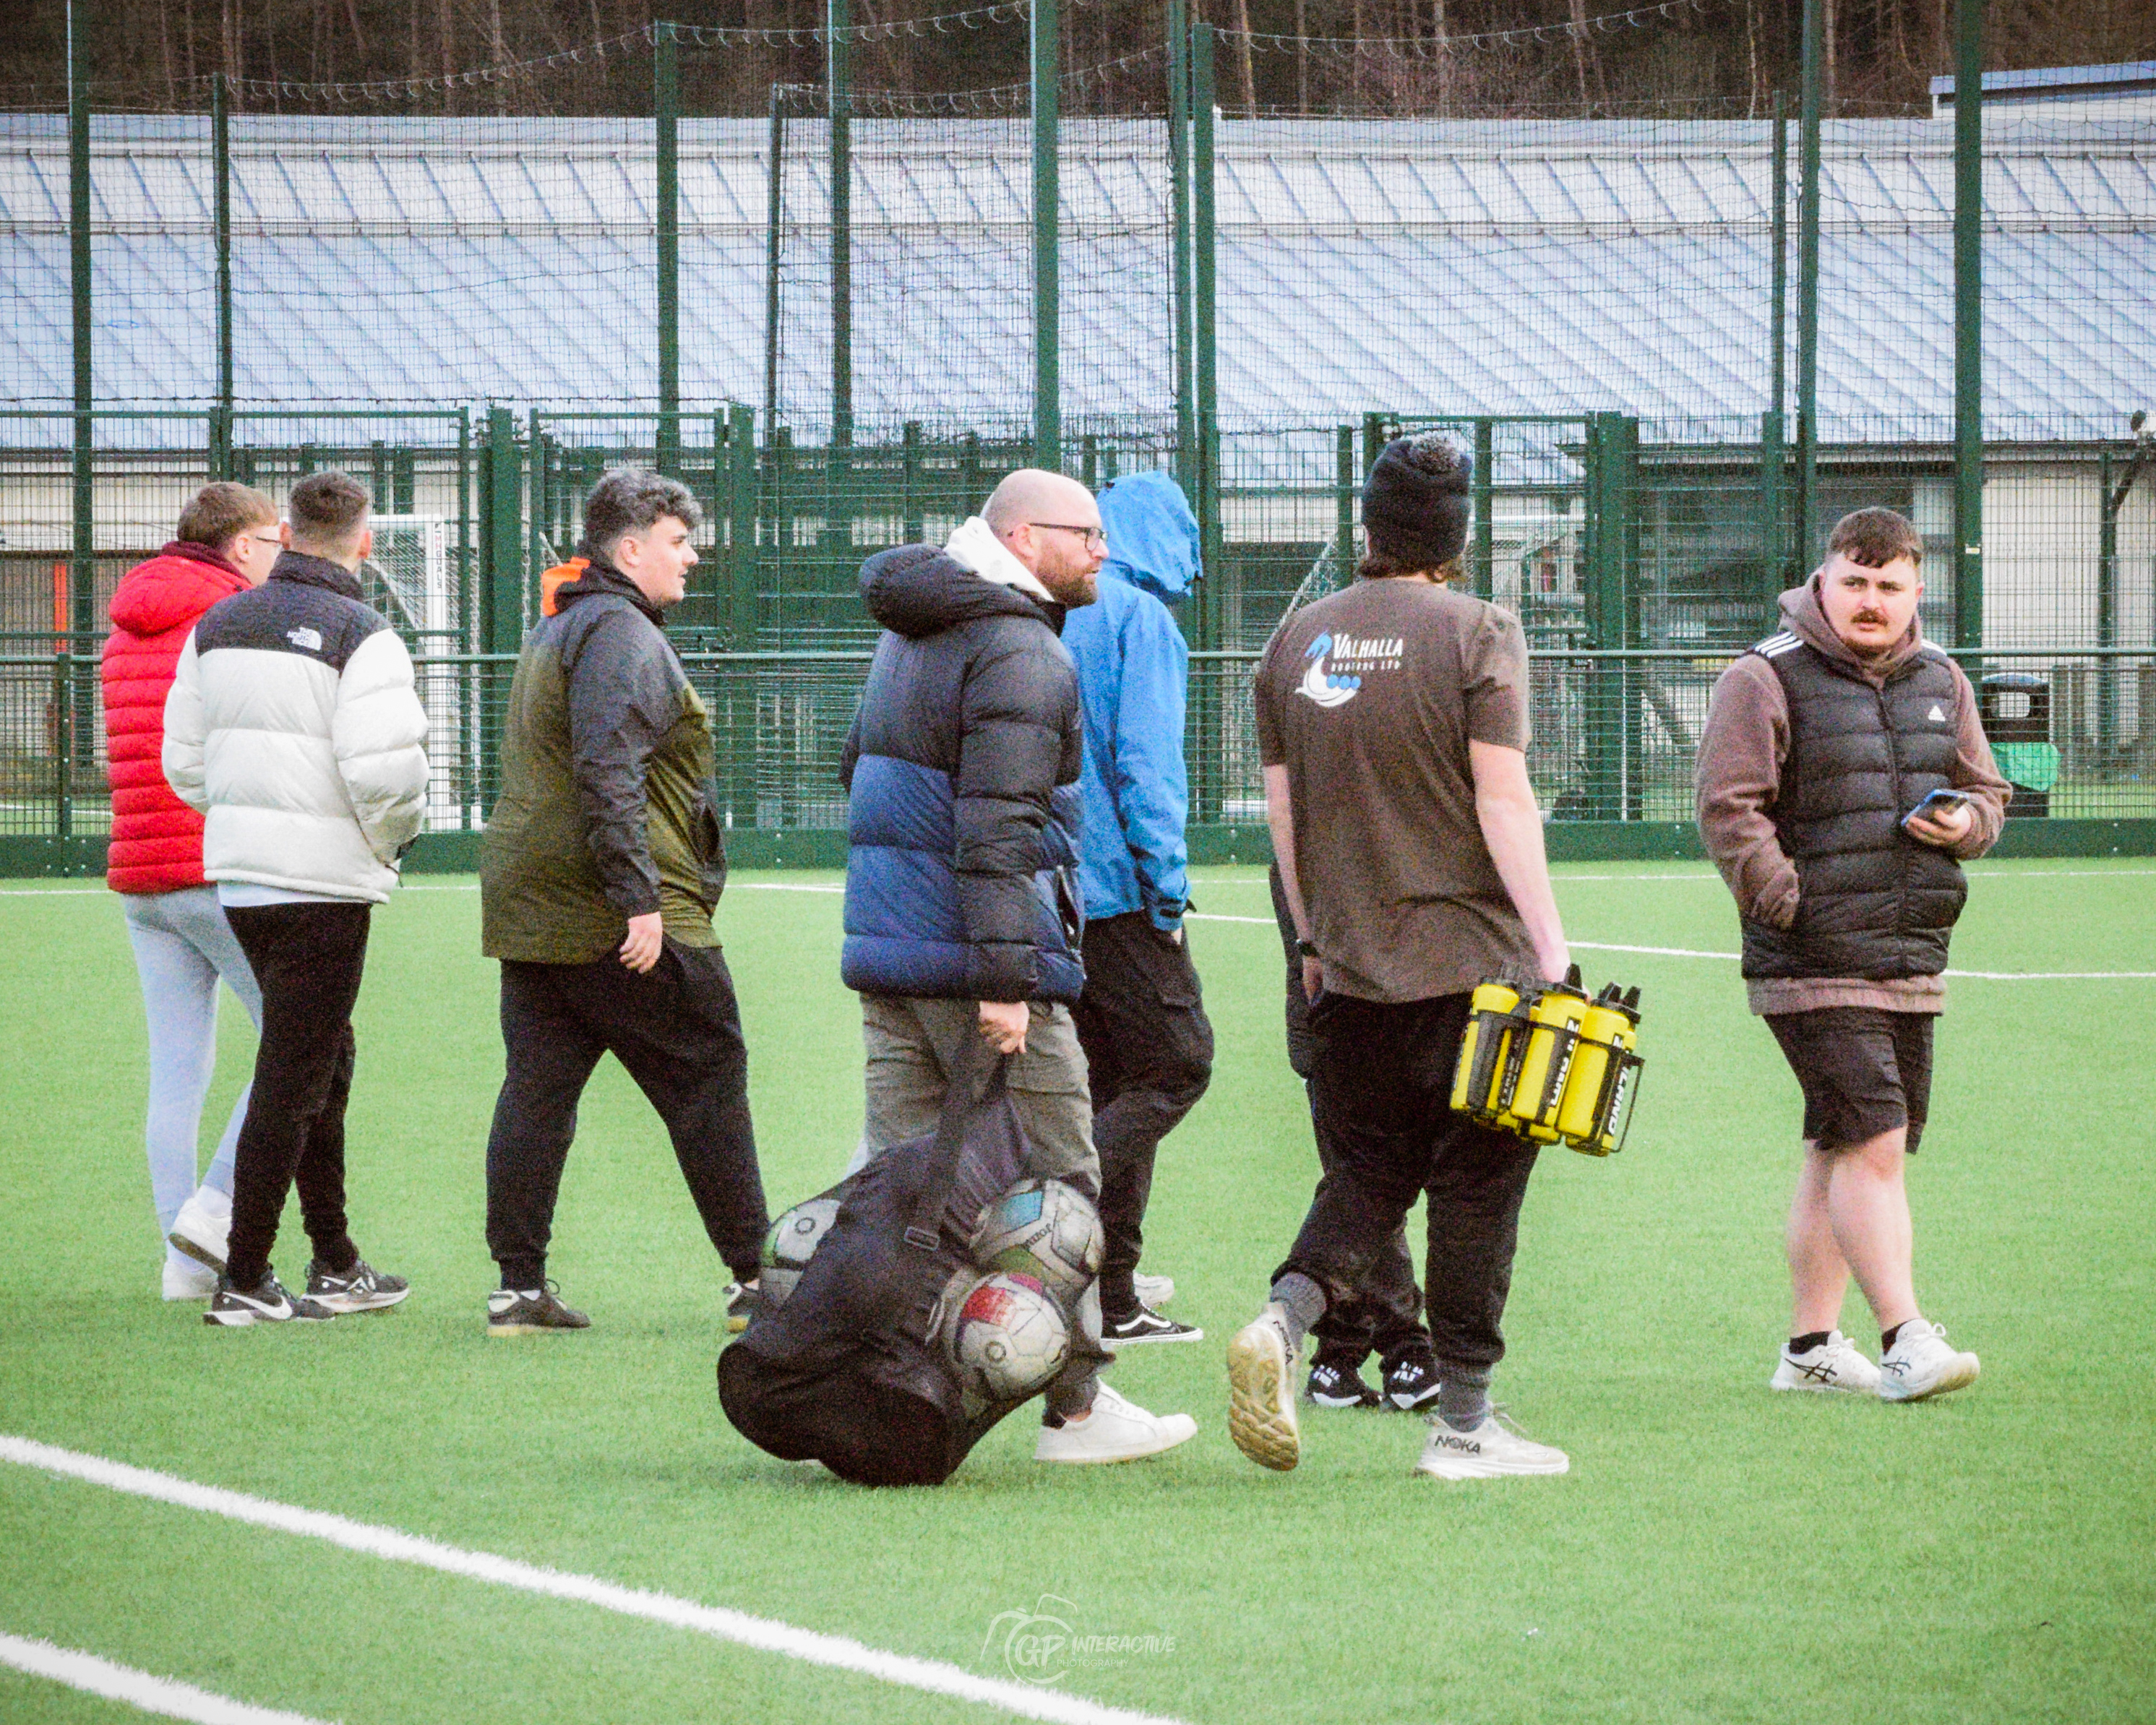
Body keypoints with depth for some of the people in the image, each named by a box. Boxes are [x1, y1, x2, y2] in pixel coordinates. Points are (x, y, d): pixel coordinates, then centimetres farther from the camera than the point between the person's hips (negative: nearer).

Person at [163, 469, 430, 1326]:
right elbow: (382, 770, -21)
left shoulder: (218, 627, 9)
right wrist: (392, 836, -2)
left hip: (237, 872, 7)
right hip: (324, 885, -7)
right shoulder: (361, 637, -13)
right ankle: (243, 1281, -4)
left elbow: (183, 758, 13)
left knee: (325, 1062, 19)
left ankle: (334, 1265, 24)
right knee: (292, 1079, -3)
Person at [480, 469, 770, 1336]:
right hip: (622, 927, -9)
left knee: (537, 1088, 6)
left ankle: (518, 1285, 2)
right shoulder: (622, 636, -12)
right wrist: (638, 898, -24)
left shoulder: (554, 635, 22)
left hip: (527, 908, 9)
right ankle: (757, 1275, 2)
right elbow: (608, 774, -22)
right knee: (709, 1080, 0)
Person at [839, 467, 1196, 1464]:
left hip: (885, 953, 9)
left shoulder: (910, 635, 18)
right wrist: (1004, 980, -24)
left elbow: (858, 769, 29)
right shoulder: (1021, 652, -13)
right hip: (973, 960, -9)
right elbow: (998, 824, -21)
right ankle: (1074, 1408, 4)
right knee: (1054, 1185, 0)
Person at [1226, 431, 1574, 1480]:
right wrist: (1550, 946, -10)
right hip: (1472, 960, -4)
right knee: (1474, 1187, 2)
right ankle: (1463, 1423, 4)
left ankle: (1285, 1319, -13)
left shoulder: (1298, 639, 8)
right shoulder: (1476, 634, -6)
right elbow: (1502, 803, -12)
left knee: (1366, 1171, 14)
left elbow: (1283, 808, 13)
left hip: (1351, 969, 4)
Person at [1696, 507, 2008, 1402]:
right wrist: (1787, 904, -18)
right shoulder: (1766, 680, -6)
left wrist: (1965, 821, 0)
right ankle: (1904, 1339, -17)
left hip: (1912, 962, 7)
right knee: (1873, 1143, -15)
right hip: (1814, 964, -7)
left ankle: (1810, 1345, 19)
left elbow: (1987, 793, 23)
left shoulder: (1941, 682, 15)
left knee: (1839, 1154, 12)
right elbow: (1729, 808, -11)